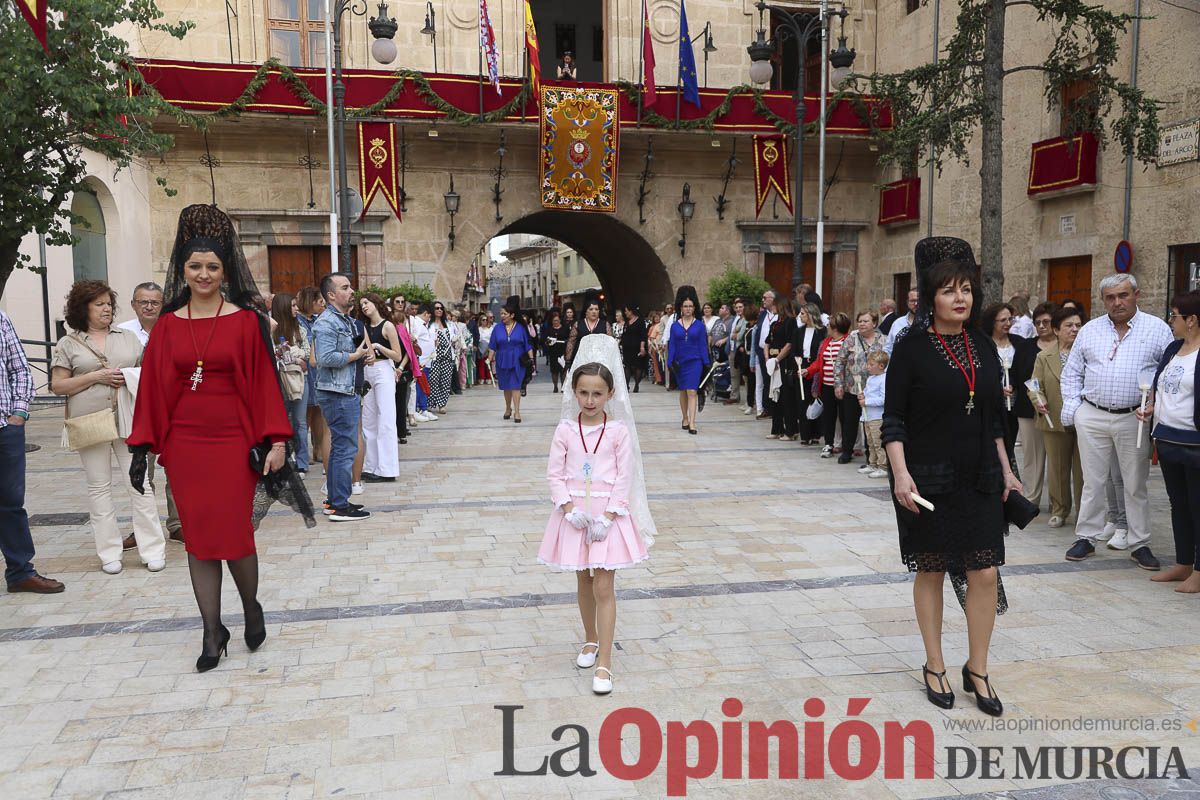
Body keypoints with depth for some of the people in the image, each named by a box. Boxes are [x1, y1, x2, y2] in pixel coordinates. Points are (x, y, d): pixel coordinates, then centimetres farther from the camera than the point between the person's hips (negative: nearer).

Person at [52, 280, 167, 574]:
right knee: (99, 487, 5)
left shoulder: (128, 338, 13)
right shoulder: (68, 344, 6)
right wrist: (96, 377, -10)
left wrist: (134, 378, -4)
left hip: (128, 420, 1)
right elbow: (57, 385, 1)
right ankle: (109, 553, 13)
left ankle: (152, 549, 2)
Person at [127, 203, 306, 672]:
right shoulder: (168, 325, 6)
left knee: (234, 533, -4)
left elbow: (264, 381, -3)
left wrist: (276, 440, -9)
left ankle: (251, 607, 25)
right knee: (197, 538, 7)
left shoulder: (246, 320, -2)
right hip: (183, 444, 3)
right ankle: (212, 633, 19)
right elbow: (153, 388, 8)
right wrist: (142, 447, 5)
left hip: (233, 442, -3)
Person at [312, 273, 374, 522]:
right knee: (345, 448, -8)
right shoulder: (326, 322, -14)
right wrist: (356, 356, -13)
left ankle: (336, 500, 24)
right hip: (337, 393, -10)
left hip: (348, 392, 11)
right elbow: (326, 358, -25)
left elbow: (361, 344, 29)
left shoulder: (347, 321, 17)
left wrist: (369, 352, 6)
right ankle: (340, 507, -3)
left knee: (340, 448, 15)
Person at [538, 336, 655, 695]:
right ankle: (591, 640, 38)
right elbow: (555, 474, -2)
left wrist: (607, 516, -15)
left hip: (608, 514, -2)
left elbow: (624, 478, -8)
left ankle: (604, 663, 2)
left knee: (603, 587, -3)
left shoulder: (619, 431, -7)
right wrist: (569, 509, -14)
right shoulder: (565, 430, -2)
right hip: (574, 513, 3)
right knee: (583, 581, 17)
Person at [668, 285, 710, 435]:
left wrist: (706, 363, -2)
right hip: (680, 363, 2)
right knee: (683, 392, 13)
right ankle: (685, 419, 28)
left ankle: (692, 424, -15)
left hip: (695, 362, -2)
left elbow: (703, 345, 2)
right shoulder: (675, 325, 4)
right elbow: (672, 345, 4)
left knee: (691, 391, -12)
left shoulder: (700, 325, 0)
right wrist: (670, 362, -3)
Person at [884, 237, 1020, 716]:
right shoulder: (912, 347, -8)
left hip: (980, 478, 4)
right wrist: (901, 473, -19)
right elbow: (893, 418, -9)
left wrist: (1005, 469, 14)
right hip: (929, 479, -4)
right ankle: (935, 668, 23)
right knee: (931, 571, 7)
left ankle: (977, 671, 21)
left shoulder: (984, 348, 7)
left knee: (985, 573, 3)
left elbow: (995, 418, 15)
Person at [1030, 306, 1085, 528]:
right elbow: (1035, 386, 3)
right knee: (1058, 469, 11)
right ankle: (1059, 510, 23)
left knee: (1082, 469, 4)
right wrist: (1039, 402, -18)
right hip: (1055, 421, 1)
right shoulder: (1044, 357, 6)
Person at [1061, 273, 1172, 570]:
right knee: (1092, 481, 8)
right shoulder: (1089, 330, 9)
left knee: (1135, 484, 6)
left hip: (1135, 419, -1)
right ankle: (1086, 537, 17)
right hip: (1092, 417, 2)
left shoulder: (1157, 329, 3)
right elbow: (1072, 373, 12)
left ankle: (1139, 544, 16)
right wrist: (1072, 408, 2)